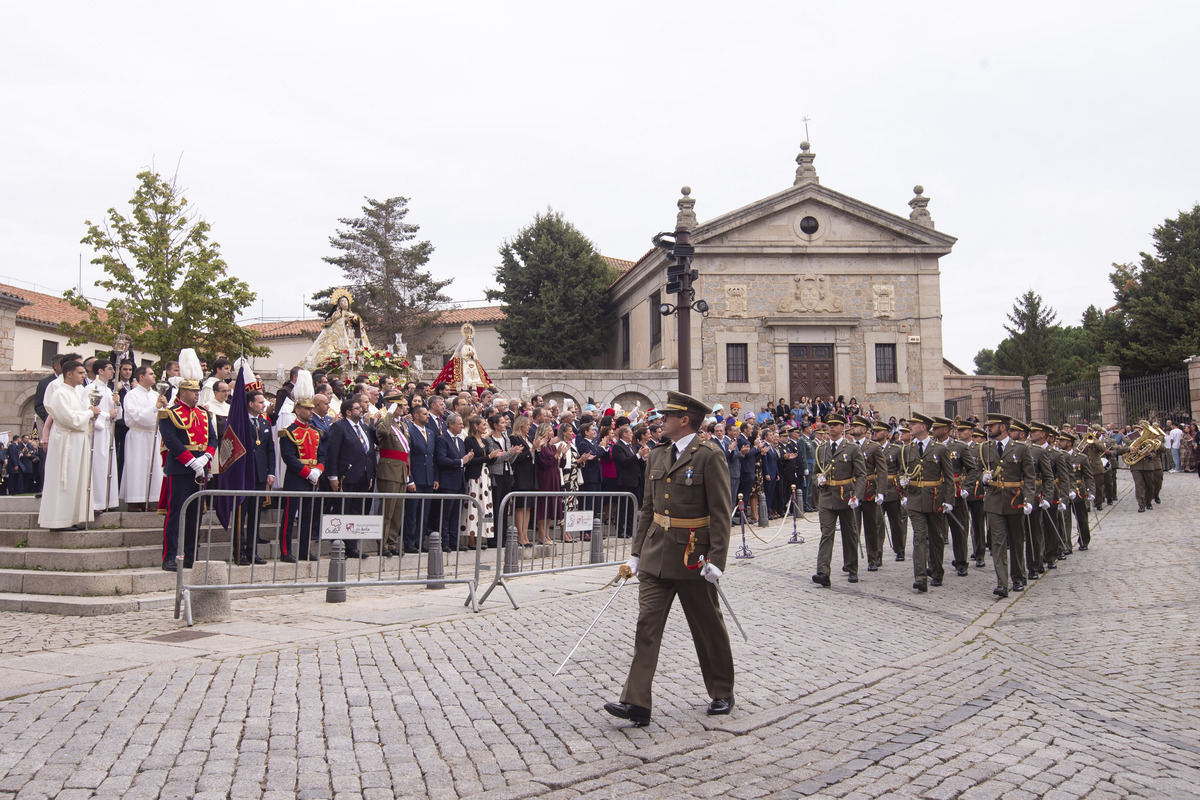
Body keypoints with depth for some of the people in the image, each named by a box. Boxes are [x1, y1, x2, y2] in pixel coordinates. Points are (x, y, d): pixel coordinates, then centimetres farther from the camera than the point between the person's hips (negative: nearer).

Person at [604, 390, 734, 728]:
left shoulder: (709, 456, -11)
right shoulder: (657, 455, 9)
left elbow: (721, 513, -13)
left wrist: (716, 560, -18)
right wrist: (636, 552, 13)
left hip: (693, 556, -5)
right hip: (656, 554, 6)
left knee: (708, 627, 10)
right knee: (647, 624, 0)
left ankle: (722, 693, 30)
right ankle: (636, 703, 2)